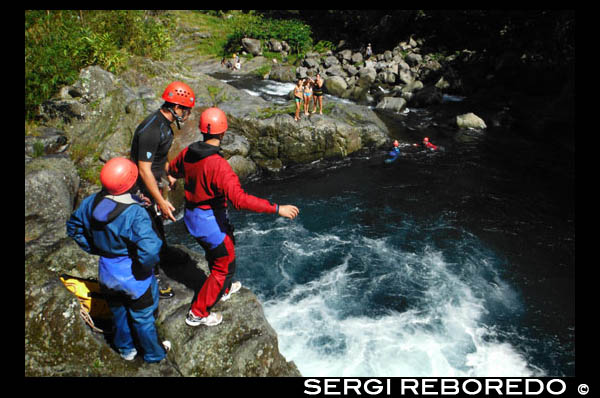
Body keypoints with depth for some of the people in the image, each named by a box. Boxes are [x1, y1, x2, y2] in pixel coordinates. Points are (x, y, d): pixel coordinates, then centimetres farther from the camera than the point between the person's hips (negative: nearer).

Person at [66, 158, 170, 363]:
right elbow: (150, 249, -41)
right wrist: (144, 266, -19)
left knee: (118, 312, 28)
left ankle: (126, 349, 51)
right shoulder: (135, 213, -33)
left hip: (106, 273, 6)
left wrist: (94, 249, 11)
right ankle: (154, 353, 41)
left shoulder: (92, 202, -12)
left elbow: (73, 227, 6)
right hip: (133, 277, -5)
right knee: (143, 317, 18)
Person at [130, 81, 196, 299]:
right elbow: (144, 169, -29)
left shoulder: (164, 123, 2)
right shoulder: (151, 130, -30)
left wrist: (168, 176, 29)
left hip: (154, 183, 10)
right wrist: (161, 201, -29)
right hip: (144, 189, -10)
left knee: (152, 231, 26)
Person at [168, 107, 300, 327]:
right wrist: (277, 208, -35)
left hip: (191, 216, 8)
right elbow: (240, 199, -38)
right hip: (210, 221, -8)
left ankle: (223, 290, 55)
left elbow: (173, 170, 17)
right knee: (224, 266, 12)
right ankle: (198, 313, 23)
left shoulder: (188, 153, -5)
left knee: (216, 253, 31)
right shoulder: (218, 164, -31)